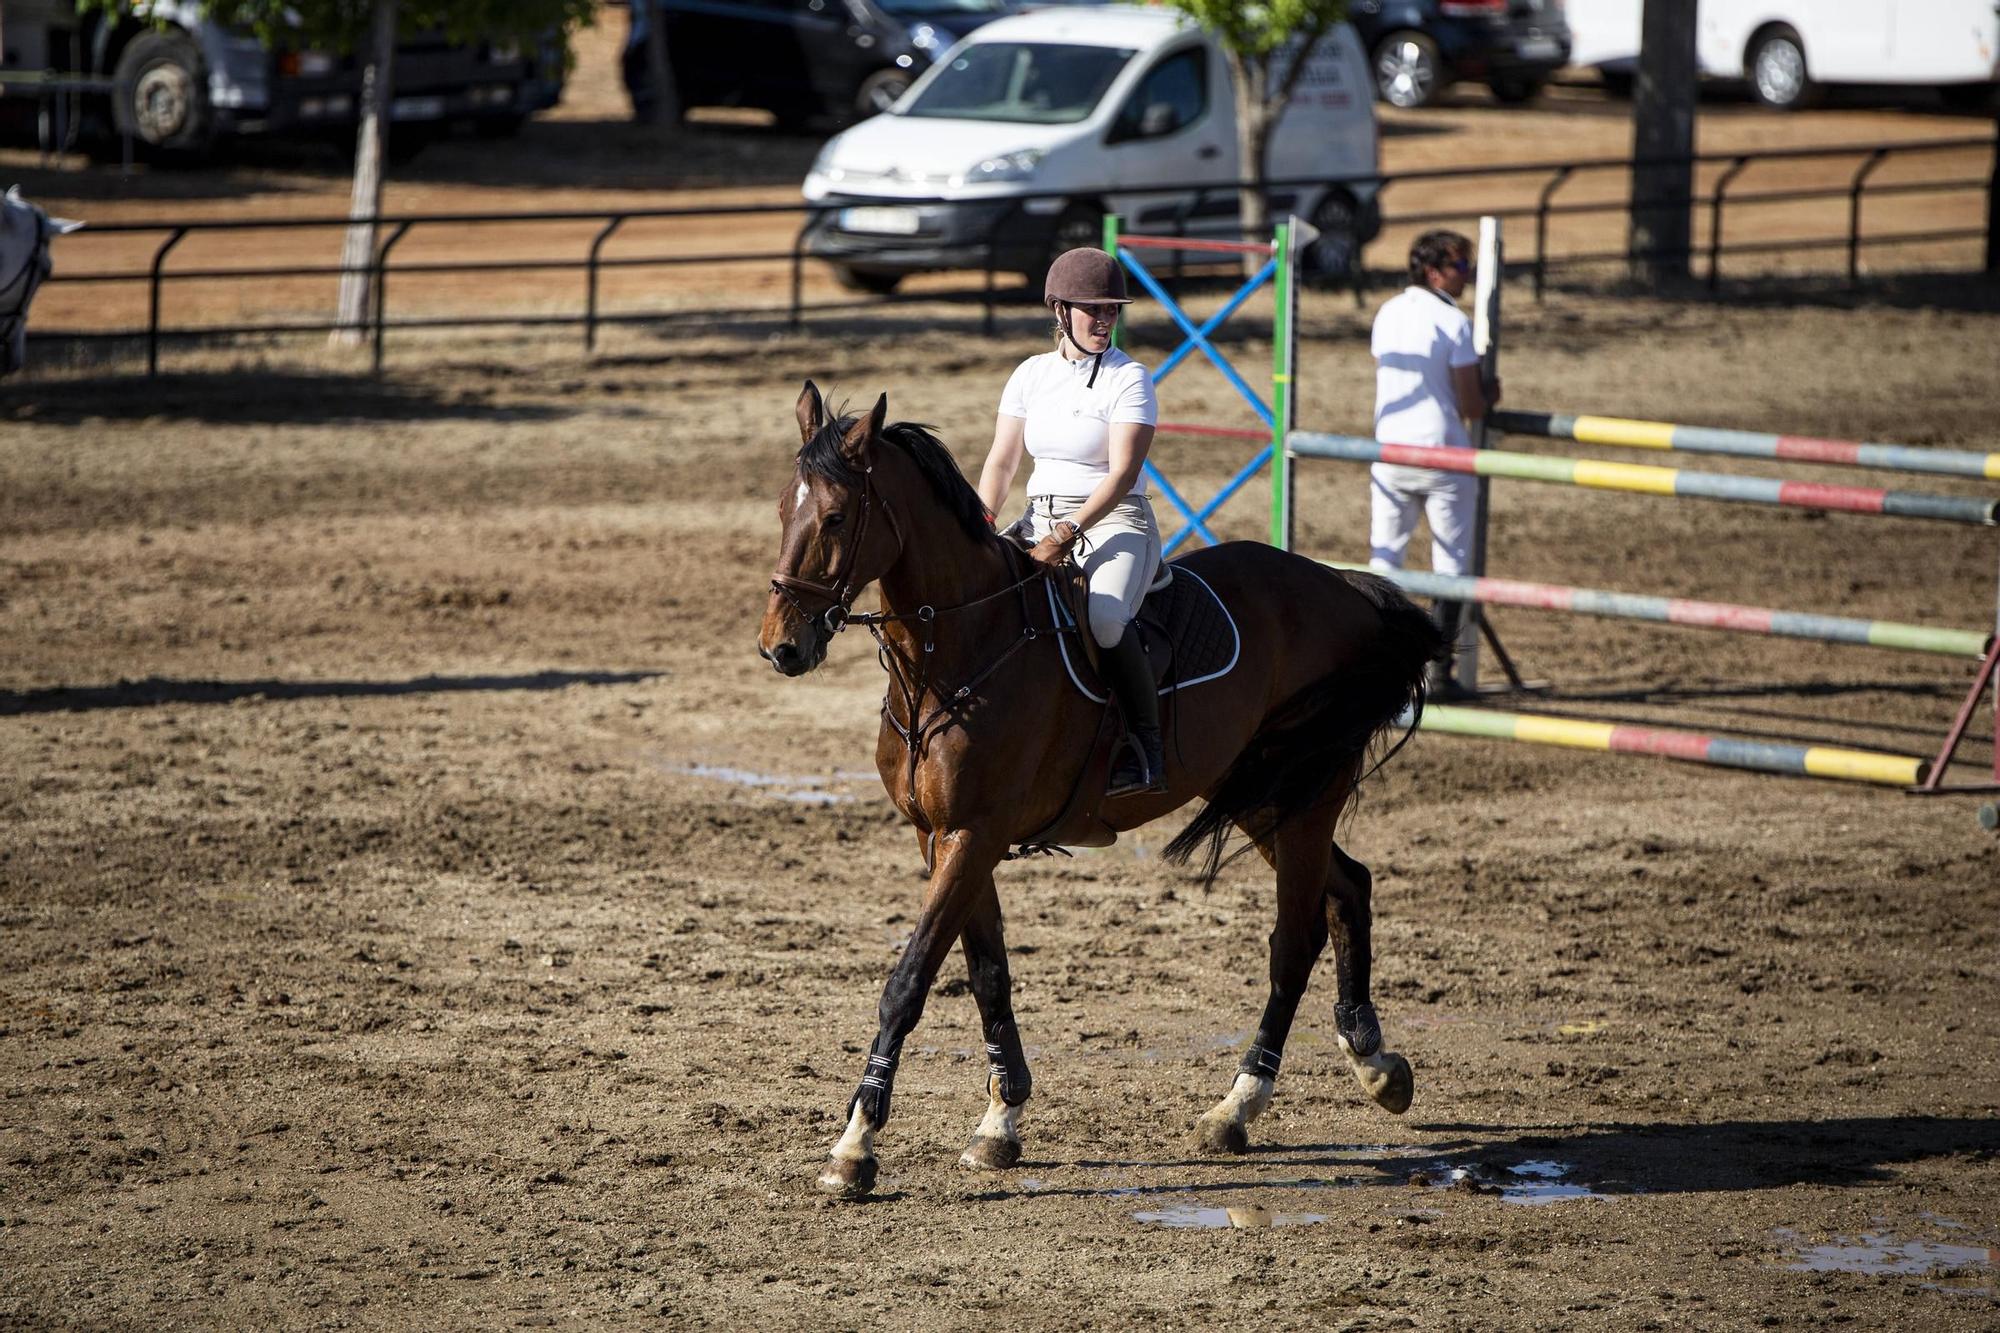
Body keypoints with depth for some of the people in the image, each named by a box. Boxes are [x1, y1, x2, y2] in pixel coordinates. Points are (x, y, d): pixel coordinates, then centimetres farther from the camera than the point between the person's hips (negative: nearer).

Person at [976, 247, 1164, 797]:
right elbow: (1001, 461, 10)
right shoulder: (1032, 374, 10)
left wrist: (1066, 535, -26)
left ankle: (1146, 745, -22)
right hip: (1040, 521, 6)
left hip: (1112, 522, -6)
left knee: (1105, 617, -35)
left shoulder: (1129, 380, -6)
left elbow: (1122, 474, -15)